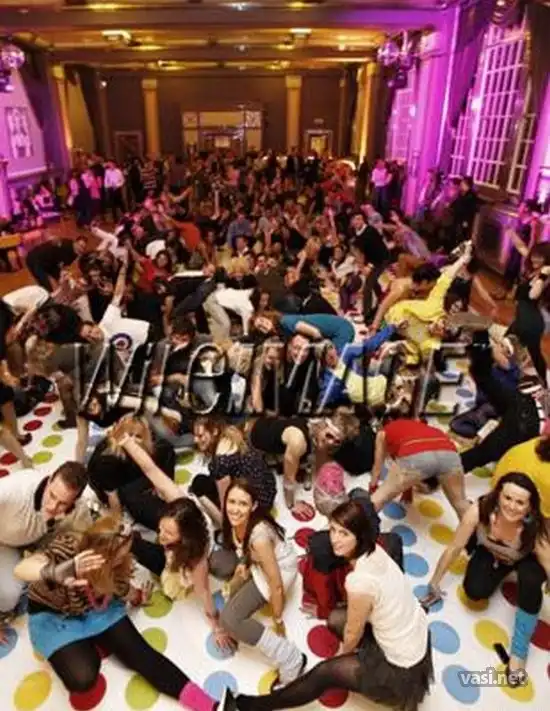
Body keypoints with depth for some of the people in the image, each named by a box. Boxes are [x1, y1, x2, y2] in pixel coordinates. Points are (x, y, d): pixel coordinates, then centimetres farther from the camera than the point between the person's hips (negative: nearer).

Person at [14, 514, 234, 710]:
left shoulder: (117, 558, -19)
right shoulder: (67, 548, -34)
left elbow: (119, 592, 1)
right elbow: (21, 570, -52)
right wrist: (55, 573, -69)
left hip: (97, 608, 3)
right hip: (53, 616, -3)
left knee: (139, 652, -15)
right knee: (83, 677, -26)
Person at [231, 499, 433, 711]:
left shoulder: (360, 581, -33)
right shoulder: (375, 551, -10)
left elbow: (352, 633, -13)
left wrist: (343, 653, 7)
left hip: (403, 669, -7)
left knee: (325, 672, 5)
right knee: (335, 619, 12)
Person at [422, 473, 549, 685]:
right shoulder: (479, 510, -37)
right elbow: (454, 548, -24)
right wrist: (435, 583, -15)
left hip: (526, 560, -1)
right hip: (491, 552, 1)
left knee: (530, 579, -32)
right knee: (475, 591, -21)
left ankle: (519, 650, -13)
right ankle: (502, 571, 15)